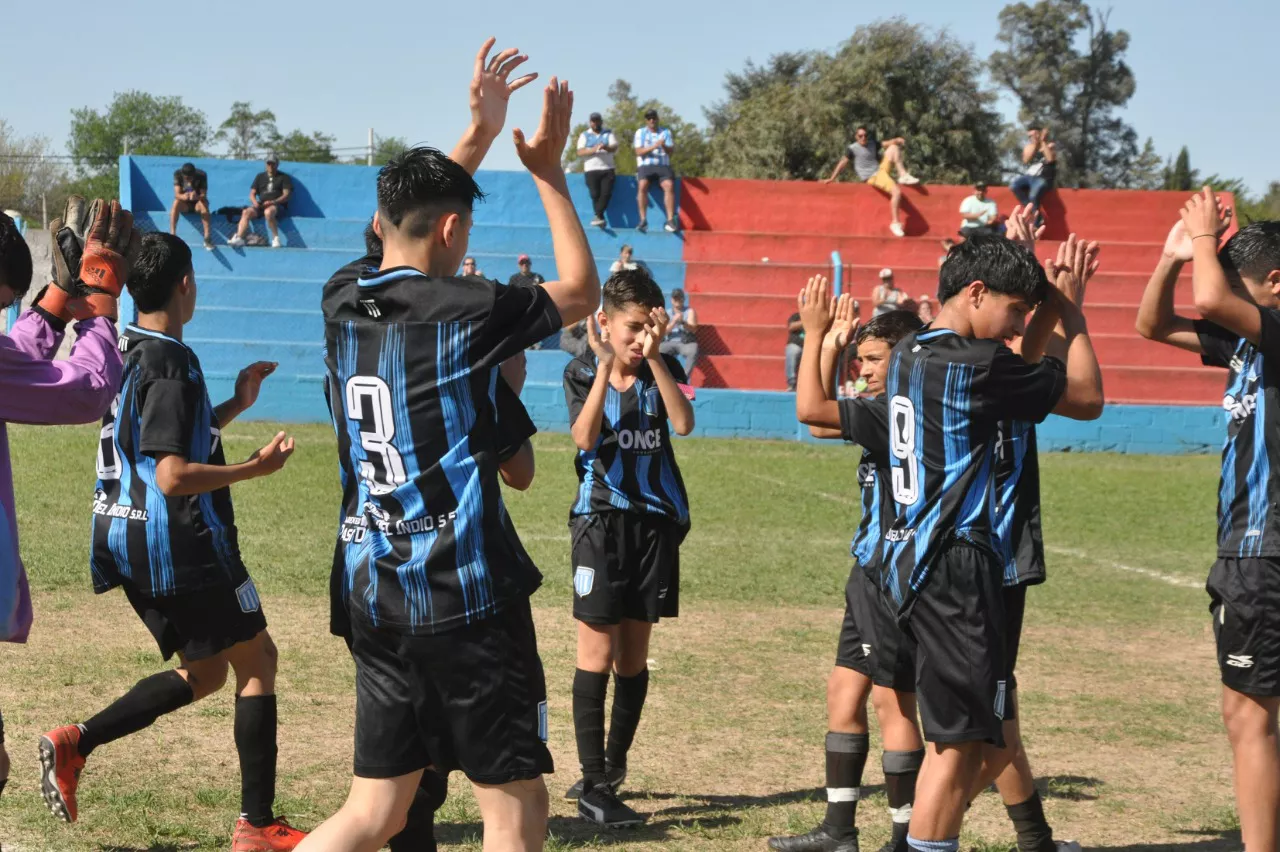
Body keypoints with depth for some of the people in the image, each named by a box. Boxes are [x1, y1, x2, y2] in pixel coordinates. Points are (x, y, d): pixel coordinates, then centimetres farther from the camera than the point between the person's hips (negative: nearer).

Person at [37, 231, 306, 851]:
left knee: (205, 671, 19)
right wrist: (257, 468, -16)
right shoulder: (170, 363, -18)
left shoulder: (123, 353, 11)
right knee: (257, 659, 5)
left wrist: (236, 405, 20)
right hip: (179, 543, -9)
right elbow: (174, 477, -25)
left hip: (126, 540, 9)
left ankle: (74, 743, 6)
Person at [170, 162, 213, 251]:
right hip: (185, 204, 1)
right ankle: (172, 235, -38)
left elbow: (204, 195, -23)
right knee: (176, 203, -33)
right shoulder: (177, 174, -16)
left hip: (197, 202, -1)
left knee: (204, 204, -35)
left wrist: (197, 197, -47)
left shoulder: (201, 175, -17)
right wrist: (183, 196, -48)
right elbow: (177, 194, -24)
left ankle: (207, 237, -39)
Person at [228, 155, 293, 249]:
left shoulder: (284, 177, 9)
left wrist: (273, 202, -18)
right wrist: (255, 202, -6)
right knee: (246, 212, -24)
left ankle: (276, 238, -31)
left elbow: (287, 195, -2)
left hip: (278, 206, -4)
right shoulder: (260, 176, 22)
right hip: (261, 205, 4)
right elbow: (252, 193, 18)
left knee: (268, 212, -40)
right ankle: (239, 238, -35)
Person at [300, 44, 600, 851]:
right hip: (467, 594, -7)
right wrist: (549, 172, 13)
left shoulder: (342, 300, 5)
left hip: (376, 595, 7)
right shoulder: (464, 310, -11)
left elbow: (413, 218, 26)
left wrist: (480, 132, 25)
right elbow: (582, 291, 6)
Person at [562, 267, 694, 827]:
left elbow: (683, 423, -14)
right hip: (602, 520, -3)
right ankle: (594, 786, -6)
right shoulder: (582, 373, -1)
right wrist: (607, 365, -22)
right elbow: (584, 436, -19)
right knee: (598, 650, -7)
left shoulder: (664, 370, 4)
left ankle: (612, 765, 27)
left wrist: (653, 358, -19)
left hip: (656, 520, 3)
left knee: (634, 653, 10)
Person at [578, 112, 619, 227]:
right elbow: (580, 152, -2)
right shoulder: (584, 135, 12)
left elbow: (615, 148, -2)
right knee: (595, 194, -14)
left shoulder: (608, 134, 14)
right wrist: (593, 150, -19)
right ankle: (601, 218, -12)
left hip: (608, 169, 0)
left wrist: (606, 147, -25)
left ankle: (597, 216, -20)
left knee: (606, 193, -17)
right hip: (591, 170, 0)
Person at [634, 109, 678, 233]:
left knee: (669, 185, -29)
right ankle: (643, 220, -30)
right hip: (645, 166, -1)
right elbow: (639, 152, -3)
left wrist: (664, 146, -20)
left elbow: (671, 151, 3)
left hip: (663, 166, 1)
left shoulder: (666, 132, 14)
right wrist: (654, 146, -19)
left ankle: (670, 220, -32)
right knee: (642, 185, -32)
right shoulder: (640, 133, 11)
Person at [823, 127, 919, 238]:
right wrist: (831, 178, -8)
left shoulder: (872, 143, 12)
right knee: (897, 192, -27)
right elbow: (842, 163, -6)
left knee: (893, 147, 1)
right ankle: (895, 223, -21)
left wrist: (897, 140, -11)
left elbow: (887, 143, 11)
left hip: (881, 170, 8)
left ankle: (903, 175, -5)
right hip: (872, 178, -8)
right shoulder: (853, 149, -7)